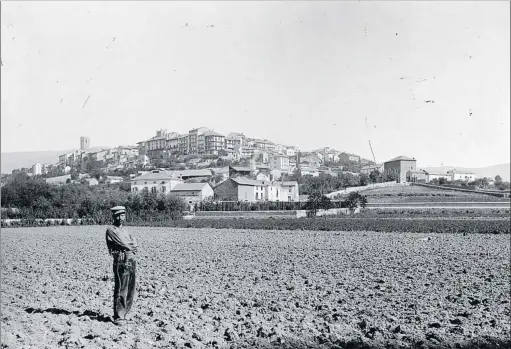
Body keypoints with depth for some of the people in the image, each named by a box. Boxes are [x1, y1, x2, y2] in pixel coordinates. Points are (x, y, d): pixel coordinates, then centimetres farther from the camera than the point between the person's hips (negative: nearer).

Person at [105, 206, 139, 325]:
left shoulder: (125, 230, 22)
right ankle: (118, 317, -1)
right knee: (121, 291, -7)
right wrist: (131, 246, 2)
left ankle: (123, 314, 19)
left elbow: (135, 244, 10)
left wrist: (129, 246, -9)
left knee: (130, 292, 9)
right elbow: (123, 243, -12)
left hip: (131, 262, 7)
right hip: (121, 262, -7)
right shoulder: (111, 230, -1)